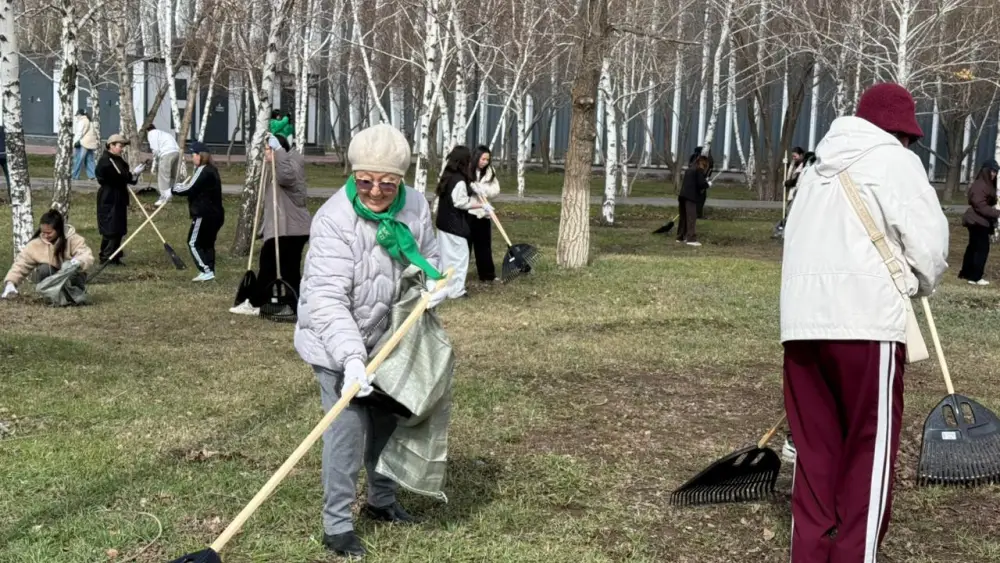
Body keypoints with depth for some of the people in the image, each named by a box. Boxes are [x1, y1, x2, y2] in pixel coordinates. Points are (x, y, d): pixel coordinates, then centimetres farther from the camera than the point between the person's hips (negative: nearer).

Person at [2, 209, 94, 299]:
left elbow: (88, 257, -27)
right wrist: (10, 283, -27)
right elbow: (21, 264, -12)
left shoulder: (73, 239, -17)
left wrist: (78, 261, -51)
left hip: (70, 276, -1)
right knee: (44, 269, -31)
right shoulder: (35, 244, -14)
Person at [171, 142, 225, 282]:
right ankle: (210, 272, 14)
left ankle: (207, 271, -9)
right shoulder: (211, 170, 16)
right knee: (207, 243, 15)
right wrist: (182, 186, 6)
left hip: (204, 214, -10)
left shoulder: (203, 170, -15)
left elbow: (189, 189, -19)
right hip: (215, 213, 10)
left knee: (194, 243, -3)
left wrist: (174, 189, -4)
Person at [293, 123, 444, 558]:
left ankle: (382, 500, 39)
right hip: (337, 342, -6)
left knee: (388, 418, 18)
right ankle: (337, 525, 3)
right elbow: (327, 299, -34)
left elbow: (428, 259, 6)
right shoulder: (334, 220, -29)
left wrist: (433, 284, -18)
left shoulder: (415, 208, -12)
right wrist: (351, 356, -44)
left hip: (387, 335, 6)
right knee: (348, 427, -10)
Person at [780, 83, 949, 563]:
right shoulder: (894, 161, 3)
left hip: (803, 320, 6)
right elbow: (928, 243, -4)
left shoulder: (820, 168, 24)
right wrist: (922, 285, 16)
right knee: (869, 447, 0)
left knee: (814, 446, 9)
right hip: (863, 322, -6)